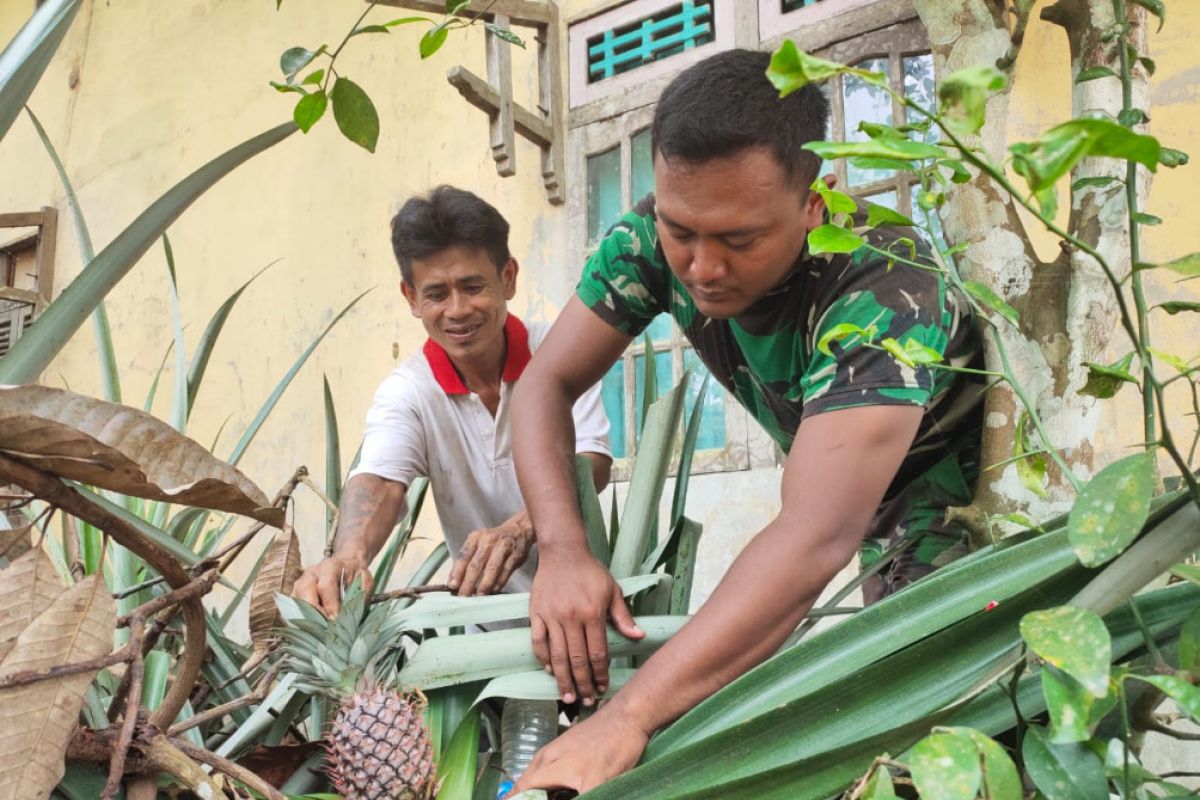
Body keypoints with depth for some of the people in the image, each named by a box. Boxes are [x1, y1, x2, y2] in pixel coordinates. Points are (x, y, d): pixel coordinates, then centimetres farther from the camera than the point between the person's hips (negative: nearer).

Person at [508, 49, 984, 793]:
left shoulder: (883, 294, -39)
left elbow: (814, 539, -50)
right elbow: (547, 383, -15)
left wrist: (627, 716, -58)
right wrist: (562, 550, -35)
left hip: (968, 488, -4)